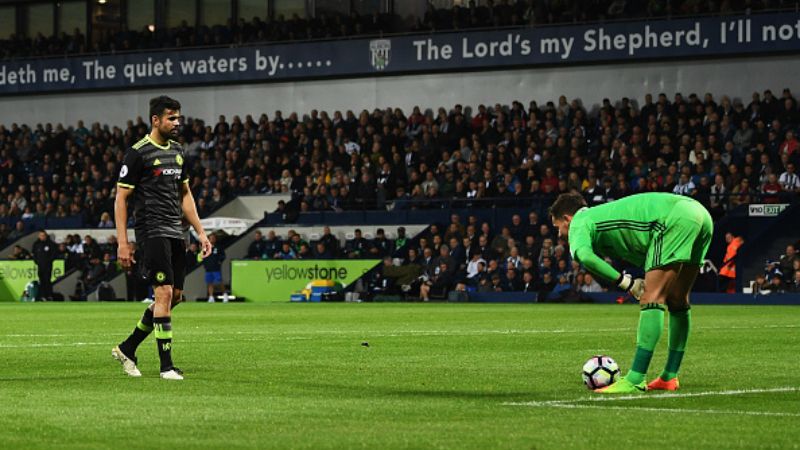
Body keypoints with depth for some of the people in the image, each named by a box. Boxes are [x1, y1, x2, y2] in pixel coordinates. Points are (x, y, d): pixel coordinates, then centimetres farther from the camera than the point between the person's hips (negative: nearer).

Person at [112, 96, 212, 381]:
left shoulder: (177, 151, 15)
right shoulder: (138, 153, -8)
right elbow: (120, 198, -8)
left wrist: (200, 232, 17)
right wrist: (122, 243, -13)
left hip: (175, 233, 8)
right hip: (152, 231, -8)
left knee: (174, 296, 8)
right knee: (164, 293, -14)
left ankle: (127, 349, 21)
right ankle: (166, 366, -10)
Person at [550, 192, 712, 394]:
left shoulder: (579, 223, 7)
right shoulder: (603, 213, 32)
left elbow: (584, 256, -16)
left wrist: (625, 282, -11)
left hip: (675, 218, -9)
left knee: (651, 299, -9)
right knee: (677, 300, 16)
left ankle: (635, 380, -13)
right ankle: (669, 377, 21)